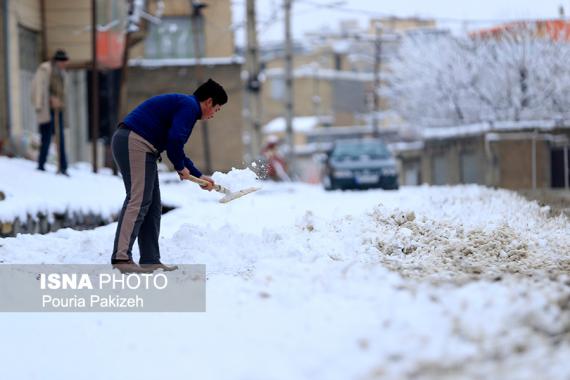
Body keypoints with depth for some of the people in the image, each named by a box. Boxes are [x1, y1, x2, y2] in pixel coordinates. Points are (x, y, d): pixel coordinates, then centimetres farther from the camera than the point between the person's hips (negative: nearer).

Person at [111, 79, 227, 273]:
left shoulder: (184, 105, 26)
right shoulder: (189, 106, -7)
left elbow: (175, 148, 33)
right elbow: (175, 139, -20)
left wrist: (199, 176, 32)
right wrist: (181, 167, -4)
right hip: (135, 142, -11)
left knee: (152, 205, 11)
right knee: (137, 200, -16)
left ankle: (150, 260, 12)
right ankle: (121, 257, -23)